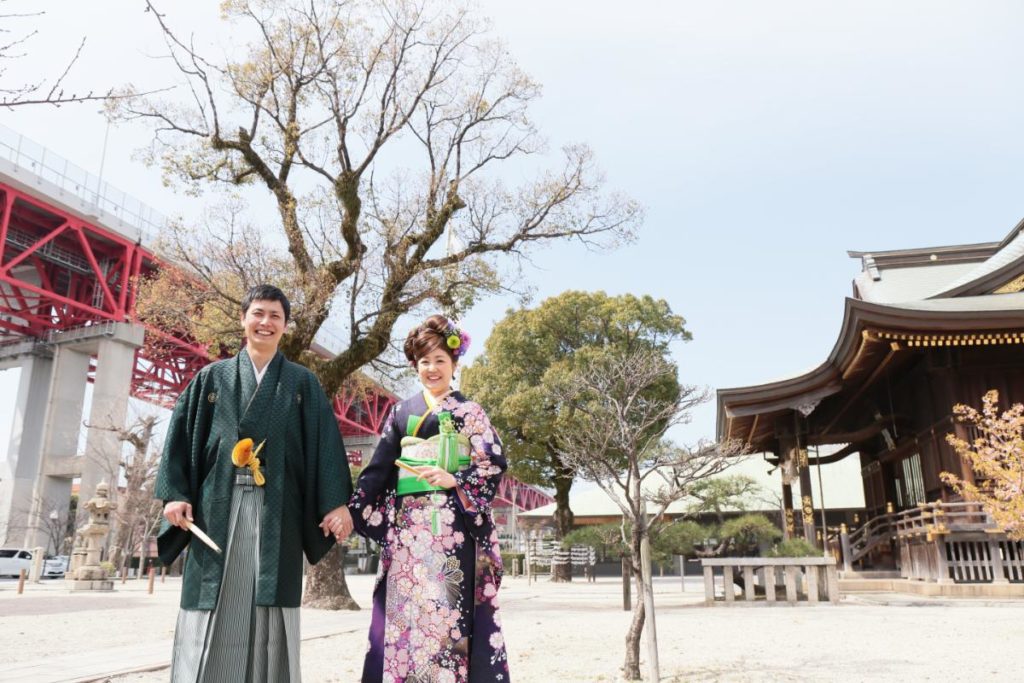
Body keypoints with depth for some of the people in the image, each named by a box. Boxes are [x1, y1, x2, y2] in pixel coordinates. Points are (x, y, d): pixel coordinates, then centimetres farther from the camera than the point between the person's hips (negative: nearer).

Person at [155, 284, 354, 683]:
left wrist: (336, 502, -8)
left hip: (276, 511, 0)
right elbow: (182, 436, 8)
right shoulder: (212, 378, 13)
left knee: (268, 615, 0)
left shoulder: (302, 384, 10)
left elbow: (325, 442, 2)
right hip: (218, 507, 1)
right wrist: (174, 493, -5)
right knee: (213, 612, 1)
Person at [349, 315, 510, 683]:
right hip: (409, 524, 2)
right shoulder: (401, 411, 14)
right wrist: (349, 509, -1)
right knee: (405, 603, 0)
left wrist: (454, 480, -18)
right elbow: (378, 468, 10)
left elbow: (494, 463, -2)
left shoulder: (471, 412, 7)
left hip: (454, 523, -2)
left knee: (450, 602, -6)